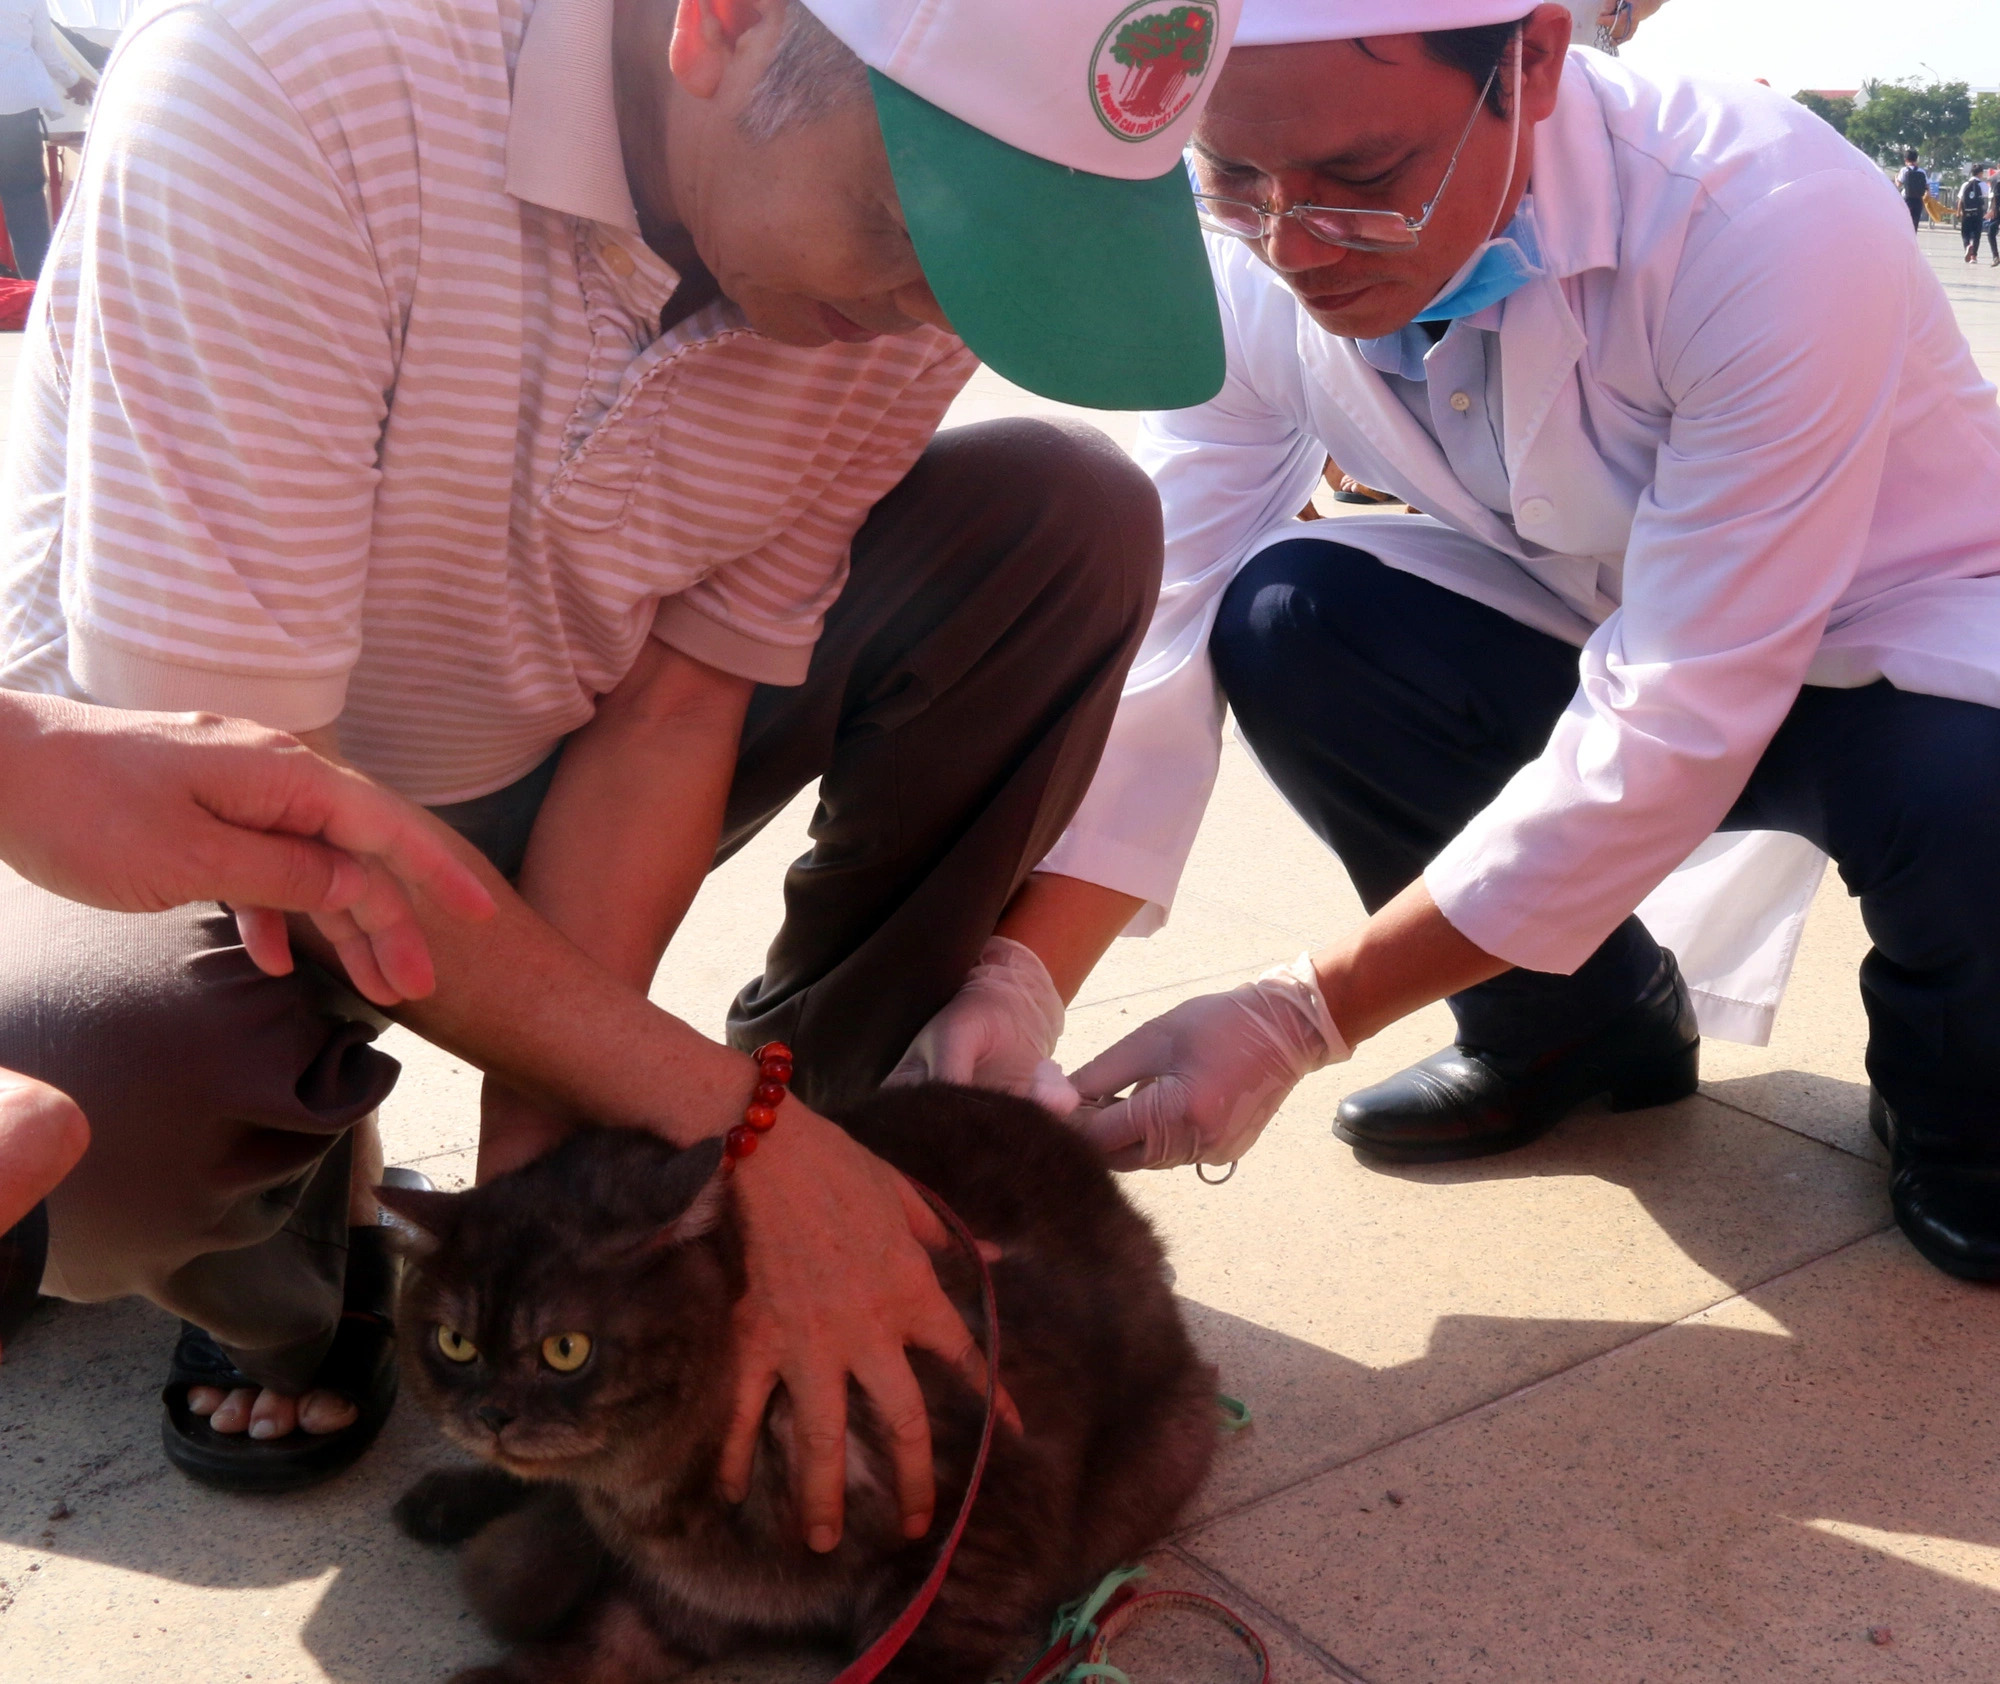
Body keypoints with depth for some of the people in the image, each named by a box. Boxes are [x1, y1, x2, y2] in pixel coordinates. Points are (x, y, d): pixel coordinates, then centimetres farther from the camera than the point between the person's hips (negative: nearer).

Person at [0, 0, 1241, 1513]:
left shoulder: (908, 253, -17)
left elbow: (672, 710, -14)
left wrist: (544, 1159, -23)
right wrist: (719, 1107, -33)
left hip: (542, 782, 4)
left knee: (1066, 521, -14)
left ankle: (835, 1103, 0)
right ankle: (283, 1257, 0)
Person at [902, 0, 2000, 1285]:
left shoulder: (1780, 226, -32)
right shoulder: (1248, 272, -18)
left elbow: (1679, 730, -34)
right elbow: (1158, 638, -21)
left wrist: (1301, 1019, -35)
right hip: (1596, 638, 4)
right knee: (1282, 622, -22)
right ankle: (1576, 1020, 3)